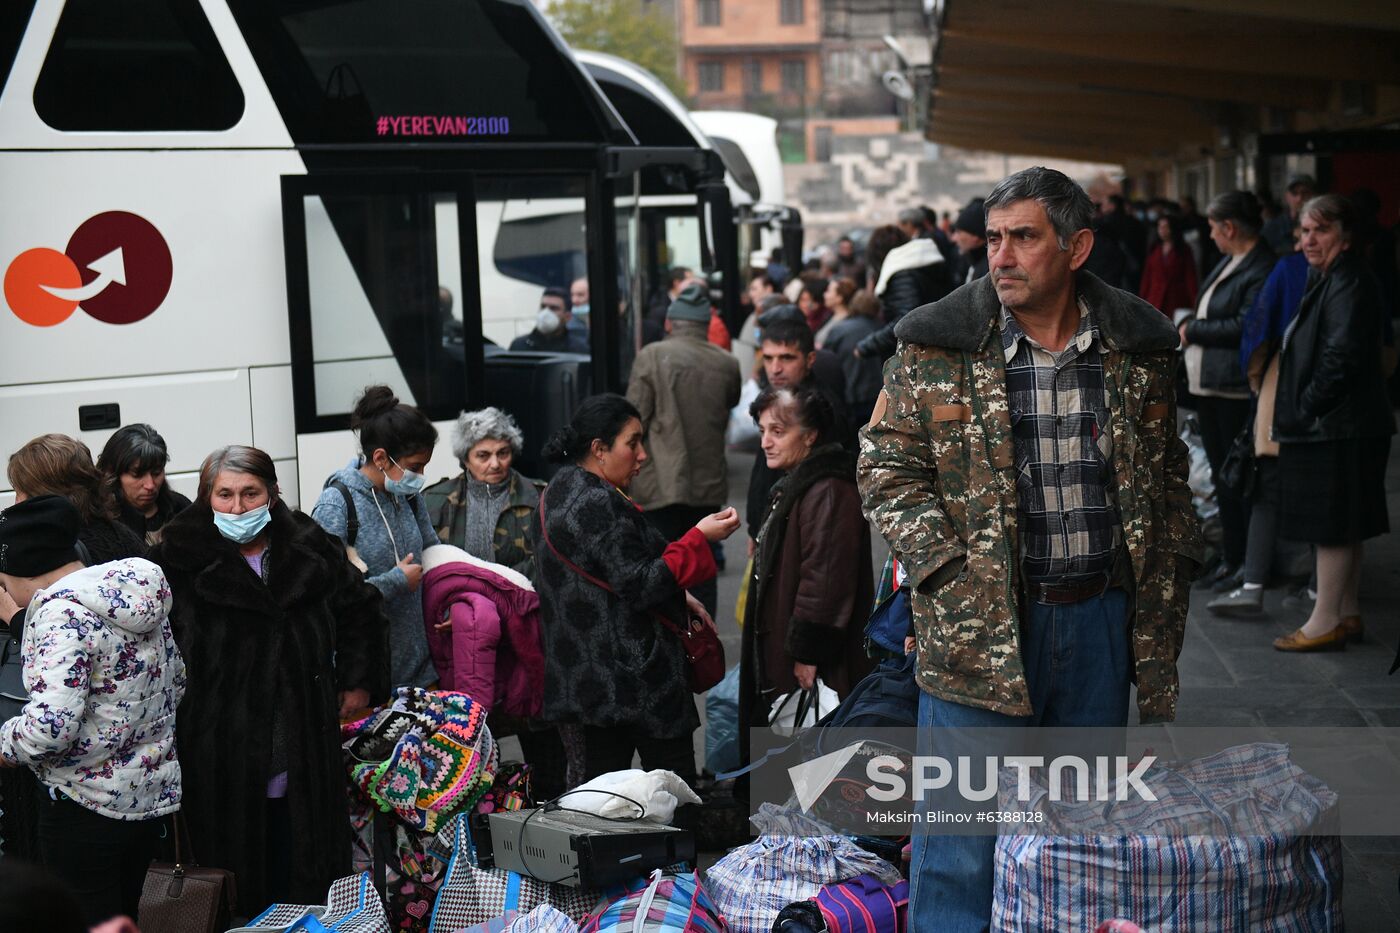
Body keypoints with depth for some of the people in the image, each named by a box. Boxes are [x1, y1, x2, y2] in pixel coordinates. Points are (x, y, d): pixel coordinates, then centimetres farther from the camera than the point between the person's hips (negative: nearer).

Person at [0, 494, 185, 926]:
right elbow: (176, 682, 17)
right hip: (154, 792, 8)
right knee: (123, 919, 19)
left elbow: (51, 724, -29)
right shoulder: (139, 596, 6)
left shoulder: (61, 615, -19)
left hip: (85, 805, -8)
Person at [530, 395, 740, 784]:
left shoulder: (558, 492, 13)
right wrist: (699, 539, -18)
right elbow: (640, 586, -22)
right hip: (630, 675, -10)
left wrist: (677, 600, 18)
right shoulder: (600, 504, -19)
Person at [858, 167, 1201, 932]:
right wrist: (948, 569, -11)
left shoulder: (1137, 348, 4)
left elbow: (1166, 472, 14)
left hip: (1103, 617, 3)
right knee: (962, 834, 0)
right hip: (979, 626, -3)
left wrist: (1165, 585, 10)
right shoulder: (937, 351, -5)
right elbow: (885, 466, -1)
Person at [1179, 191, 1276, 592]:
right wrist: (1191, 329, 2)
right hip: (1208, 386, 10)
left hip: (1236, 390, -10)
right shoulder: (1229, 263, 15)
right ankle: (1231, 559, 24)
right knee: (1222, 476, 15)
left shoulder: (1263, 270, -17)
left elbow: (1244, 326, -23)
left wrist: (1194, 330, -12)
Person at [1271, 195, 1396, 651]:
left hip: (1338, 426, -10)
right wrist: (1297, 409, 15)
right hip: (1331, 424, 10)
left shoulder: (1349, 282, -16)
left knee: (1332, 526, -5)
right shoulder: (1325, 279, 16)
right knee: (1343, 527, 16)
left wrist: (1308, 408, -17)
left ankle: (1325, 623, 1)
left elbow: (1342, 356, -23)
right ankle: (1348, 614, 24)